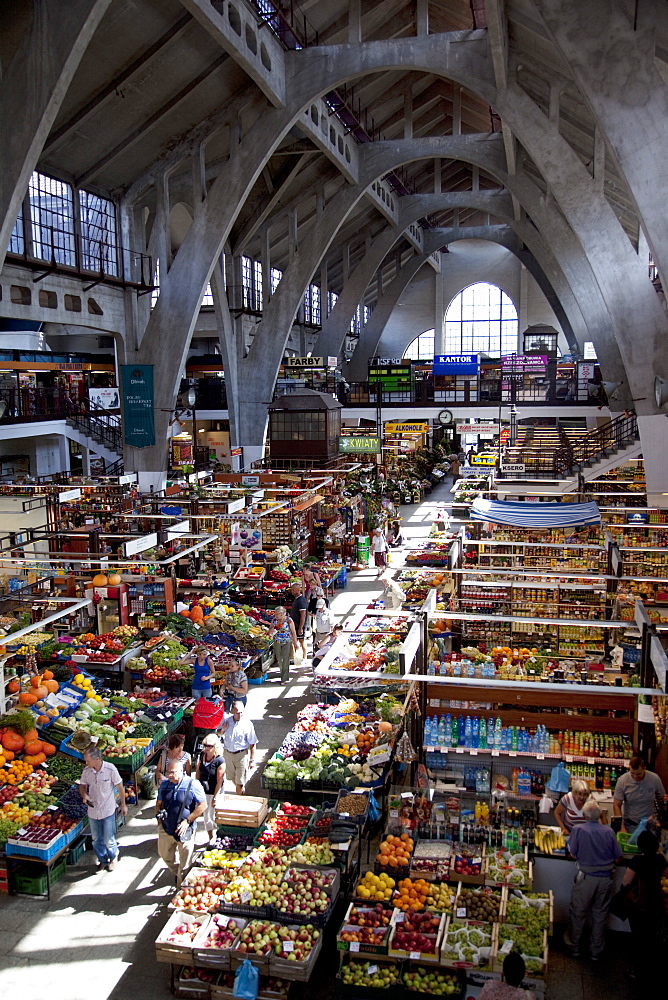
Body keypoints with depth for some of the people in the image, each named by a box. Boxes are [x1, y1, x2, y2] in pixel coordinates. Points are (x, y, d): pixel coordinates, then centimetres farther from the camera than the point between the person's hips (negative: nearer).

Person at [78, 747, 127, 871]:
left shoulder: (110, 769, -20)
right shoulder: (86, 771, -11)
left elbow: (119, 787, -8)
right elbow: (82, 785, 6)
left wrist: (123, 804, 0)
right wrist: (84, 795, -17)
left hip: (108, 811, -4)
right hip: (92, 810, 4)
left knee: (109, 840, 7)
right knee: (96, 840, 18)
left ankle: (114, 858, 35)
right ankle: (103, 860, 41)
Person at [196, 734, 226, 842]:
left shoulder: (220, 760, -21)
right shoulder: (202, 755, -4)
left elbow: (219, 781, -18)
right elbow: (198, 771, 8)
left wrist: (215, 797, -16)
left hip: (214, 792, -5)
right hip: (203, 791, 5)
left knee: (213, 815, 6)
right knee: (206, 815, 15)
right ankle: (211, 839, 30)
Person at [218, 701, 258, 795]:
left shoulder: (247, 724, -17)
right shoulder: (226, 720, -5)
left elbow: (252, 744, -11)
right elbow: (220, 733, 12)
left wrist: (252, 760, -10)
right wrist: (222, 730, -12)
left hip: (241, 754, -5)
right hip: (228, 753, 5)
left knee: (240, 781, 1)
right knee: (232, 777, 23)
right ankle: (241, 790, 49)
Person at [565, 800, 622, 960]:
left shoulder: (578, 829, -14)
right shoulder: (609, 831, -9)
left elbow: (573, 854, -8)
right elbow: (617, 857, -3)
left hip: (586, 877, -2)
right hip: (606, 878, 2)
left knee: (578, 913, 15)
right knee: (600, 915, 17)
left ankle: (574, 947, 29)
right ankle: (596, 951, 29)